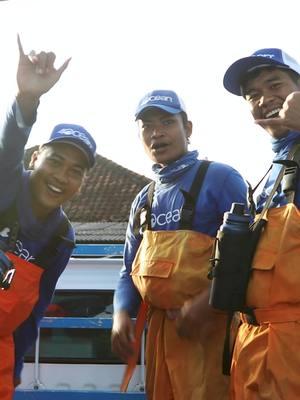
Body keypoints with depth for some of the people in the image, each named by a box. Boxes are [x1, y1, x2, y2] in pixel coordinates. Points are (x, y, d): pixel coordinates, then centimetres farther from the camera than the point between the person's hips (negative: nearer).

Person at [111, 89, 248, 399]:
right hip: (159, 326, 7)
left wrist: (207, 303, -21)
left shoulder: (220, 179, -2)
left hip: (209, 324, -6)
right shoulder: (143, 201, 18)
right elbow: (130, 270, 21)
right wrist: (121, 313, 1)